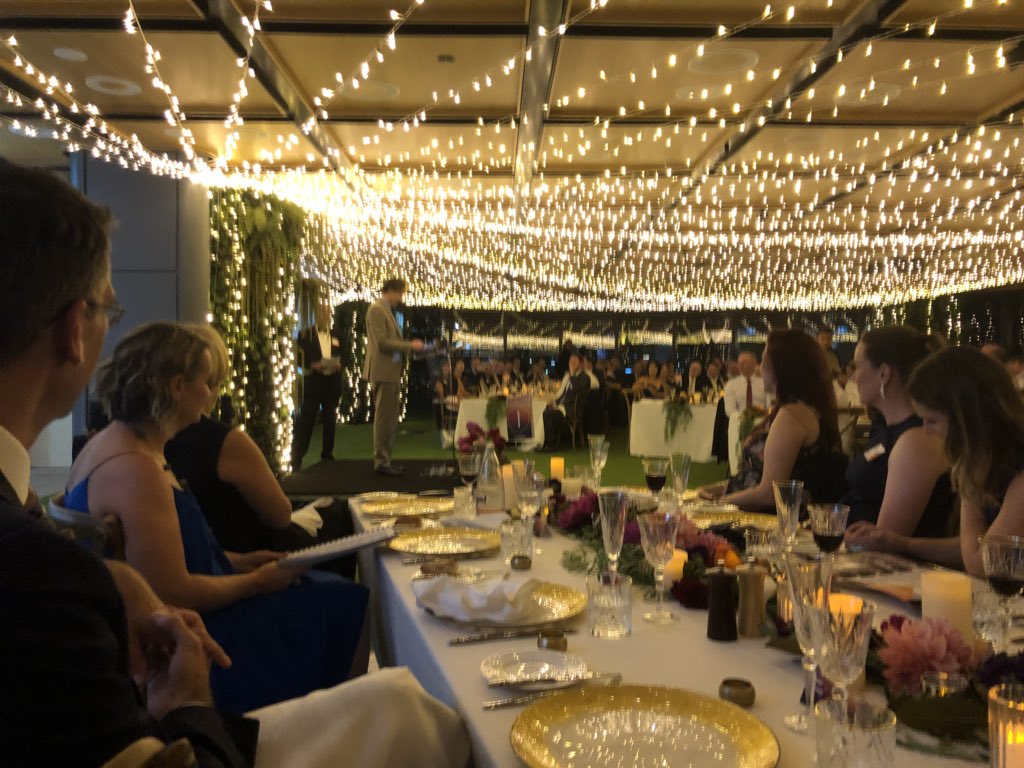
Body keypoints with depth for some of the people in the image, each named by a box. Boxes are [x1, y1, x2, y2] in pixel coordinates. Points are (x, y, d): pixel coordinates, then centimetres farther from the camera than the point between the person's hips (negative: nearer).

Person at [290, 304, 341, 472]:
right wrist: (311, 365, -18)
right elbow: (299, 358, -1)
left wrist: (338, 365, -8)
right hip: (313, 381, -3)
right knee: (306, 419, -6)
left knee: (330, 419, 9)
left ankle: (327, 455, 19)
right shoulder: (305, 334, 4)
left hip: (332, 382, 4)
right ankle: (297, 459, -5)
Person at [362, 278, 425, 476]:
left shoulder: (386, 310, 19)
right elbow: (382, 342, -19)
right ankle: (381, 462, -1)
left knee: (390, 419, 14)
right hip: (383, 372, -10)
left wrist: (408, 345, 9)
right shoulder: (377, 309, -11)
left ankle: (384, 460, 20)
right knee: (384, 418, -6)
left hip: (390, 372, 10)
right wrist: (409, 346, -14)